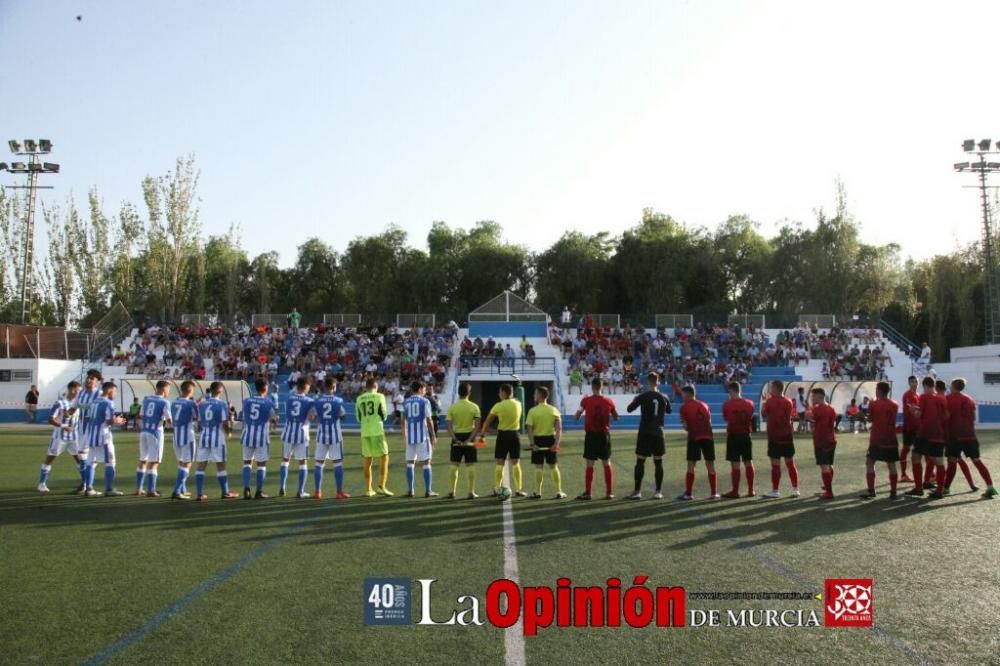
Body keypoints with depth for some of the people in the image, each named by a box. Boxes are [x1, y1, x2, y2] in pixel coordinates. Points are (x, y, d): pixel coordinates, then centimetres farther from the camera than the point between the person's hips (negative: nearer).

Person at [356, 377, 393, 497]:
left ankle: (368, 489, 13)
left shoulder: (359, 399, 7)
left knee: (368, 461, 11)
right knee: (384, 458, 5)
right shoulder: (379, 396, -3)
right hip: (377, 431, -4)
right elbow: (383, 415, -2)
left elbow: (359, 418, 11)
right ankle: (381, 487, -4)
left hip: (365, 432, 4)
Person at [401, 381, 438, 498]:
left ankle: (410, 490, 9)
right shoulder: (425, 401, -5)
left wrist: (404, 434, 23)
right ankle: (428, 491, 0)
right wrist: (433, 436, -3)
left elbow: (403, 421, 12)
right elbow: (429, 420, -9)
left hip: (410, 436, 4)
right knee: (426, 462, 1)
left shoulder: (406, 402, 8)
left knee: (410, 462, 10)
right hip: (422, 436, -4)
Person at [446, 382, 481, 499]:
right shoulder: (474, 407, -3)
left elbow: (448, 425, -8)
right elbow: (477, 425, -11)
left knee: (454, 465, 9)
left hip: (457, 437, 1)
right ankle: (471, 492, 5)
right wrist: (469, 439, -12)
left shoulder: (452, 407, -1)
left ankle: (453, 491, 12)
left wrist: (455, 439, -10)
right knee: (470, 465, 4)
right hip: (469, 436, -1)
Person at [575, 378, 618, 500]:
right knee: (607, 464, 10)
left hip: (591, 434, -2)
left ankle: (587, 493, 3)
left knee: (590, 465, 2)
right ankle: (609, 492, 11)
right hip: (604, 434, 2)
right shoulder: (609, 401, -1)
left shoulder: (586, 400, -8)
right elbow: (616, 417, 12)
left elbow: (577, 417, 3)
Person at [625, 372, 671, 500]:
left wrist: (634, 400, 14)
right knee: (658, 462, 7)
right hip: (658, 433, 3)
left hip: (644, 432, -3)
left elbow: (629, 409, -4)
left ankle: (637, 491, 0)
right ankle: (659, 491, 8)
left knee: (640, 462, 2)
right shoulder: (663, 397, 4)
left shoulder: (642, 396, -9)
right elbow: (668, 411, 21)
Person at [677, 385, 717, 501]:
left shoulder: (684, 407, 4)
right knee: (710, 466, 9)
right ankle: (714, 493, 11)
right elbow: (709, 421, 19)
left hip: (694, 438, -4)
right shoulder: (704, 405, 19)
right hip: (708, 437, 4)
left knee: (691, 466, -1)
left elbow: (686, 426, 3)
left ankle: (688, 494, -2)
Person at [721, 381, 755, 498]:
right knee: (748, 463, 11)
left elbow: (725, 418, 3)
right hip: (746, 435, 4)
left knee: (735, 464, -2)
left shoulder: (727, 404, -10)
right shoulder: (749, 403, 2)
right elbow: (751, 418, 13)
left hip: (733, 436, -4)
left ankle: (735, 491, 1)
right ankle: (751, 490, 15)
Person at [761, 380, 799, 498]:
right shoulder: (788, 402, 6)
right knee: (790, 463, 11)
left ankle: (775, 491, 2)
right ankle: (795, 489, 11)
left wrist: (764, 406, 18)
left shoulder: (770, 401, -10)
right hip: (787, 436, 5)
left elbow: (764, 414, 2)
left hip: (774, 437, -5)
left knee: (775, 465, -1)